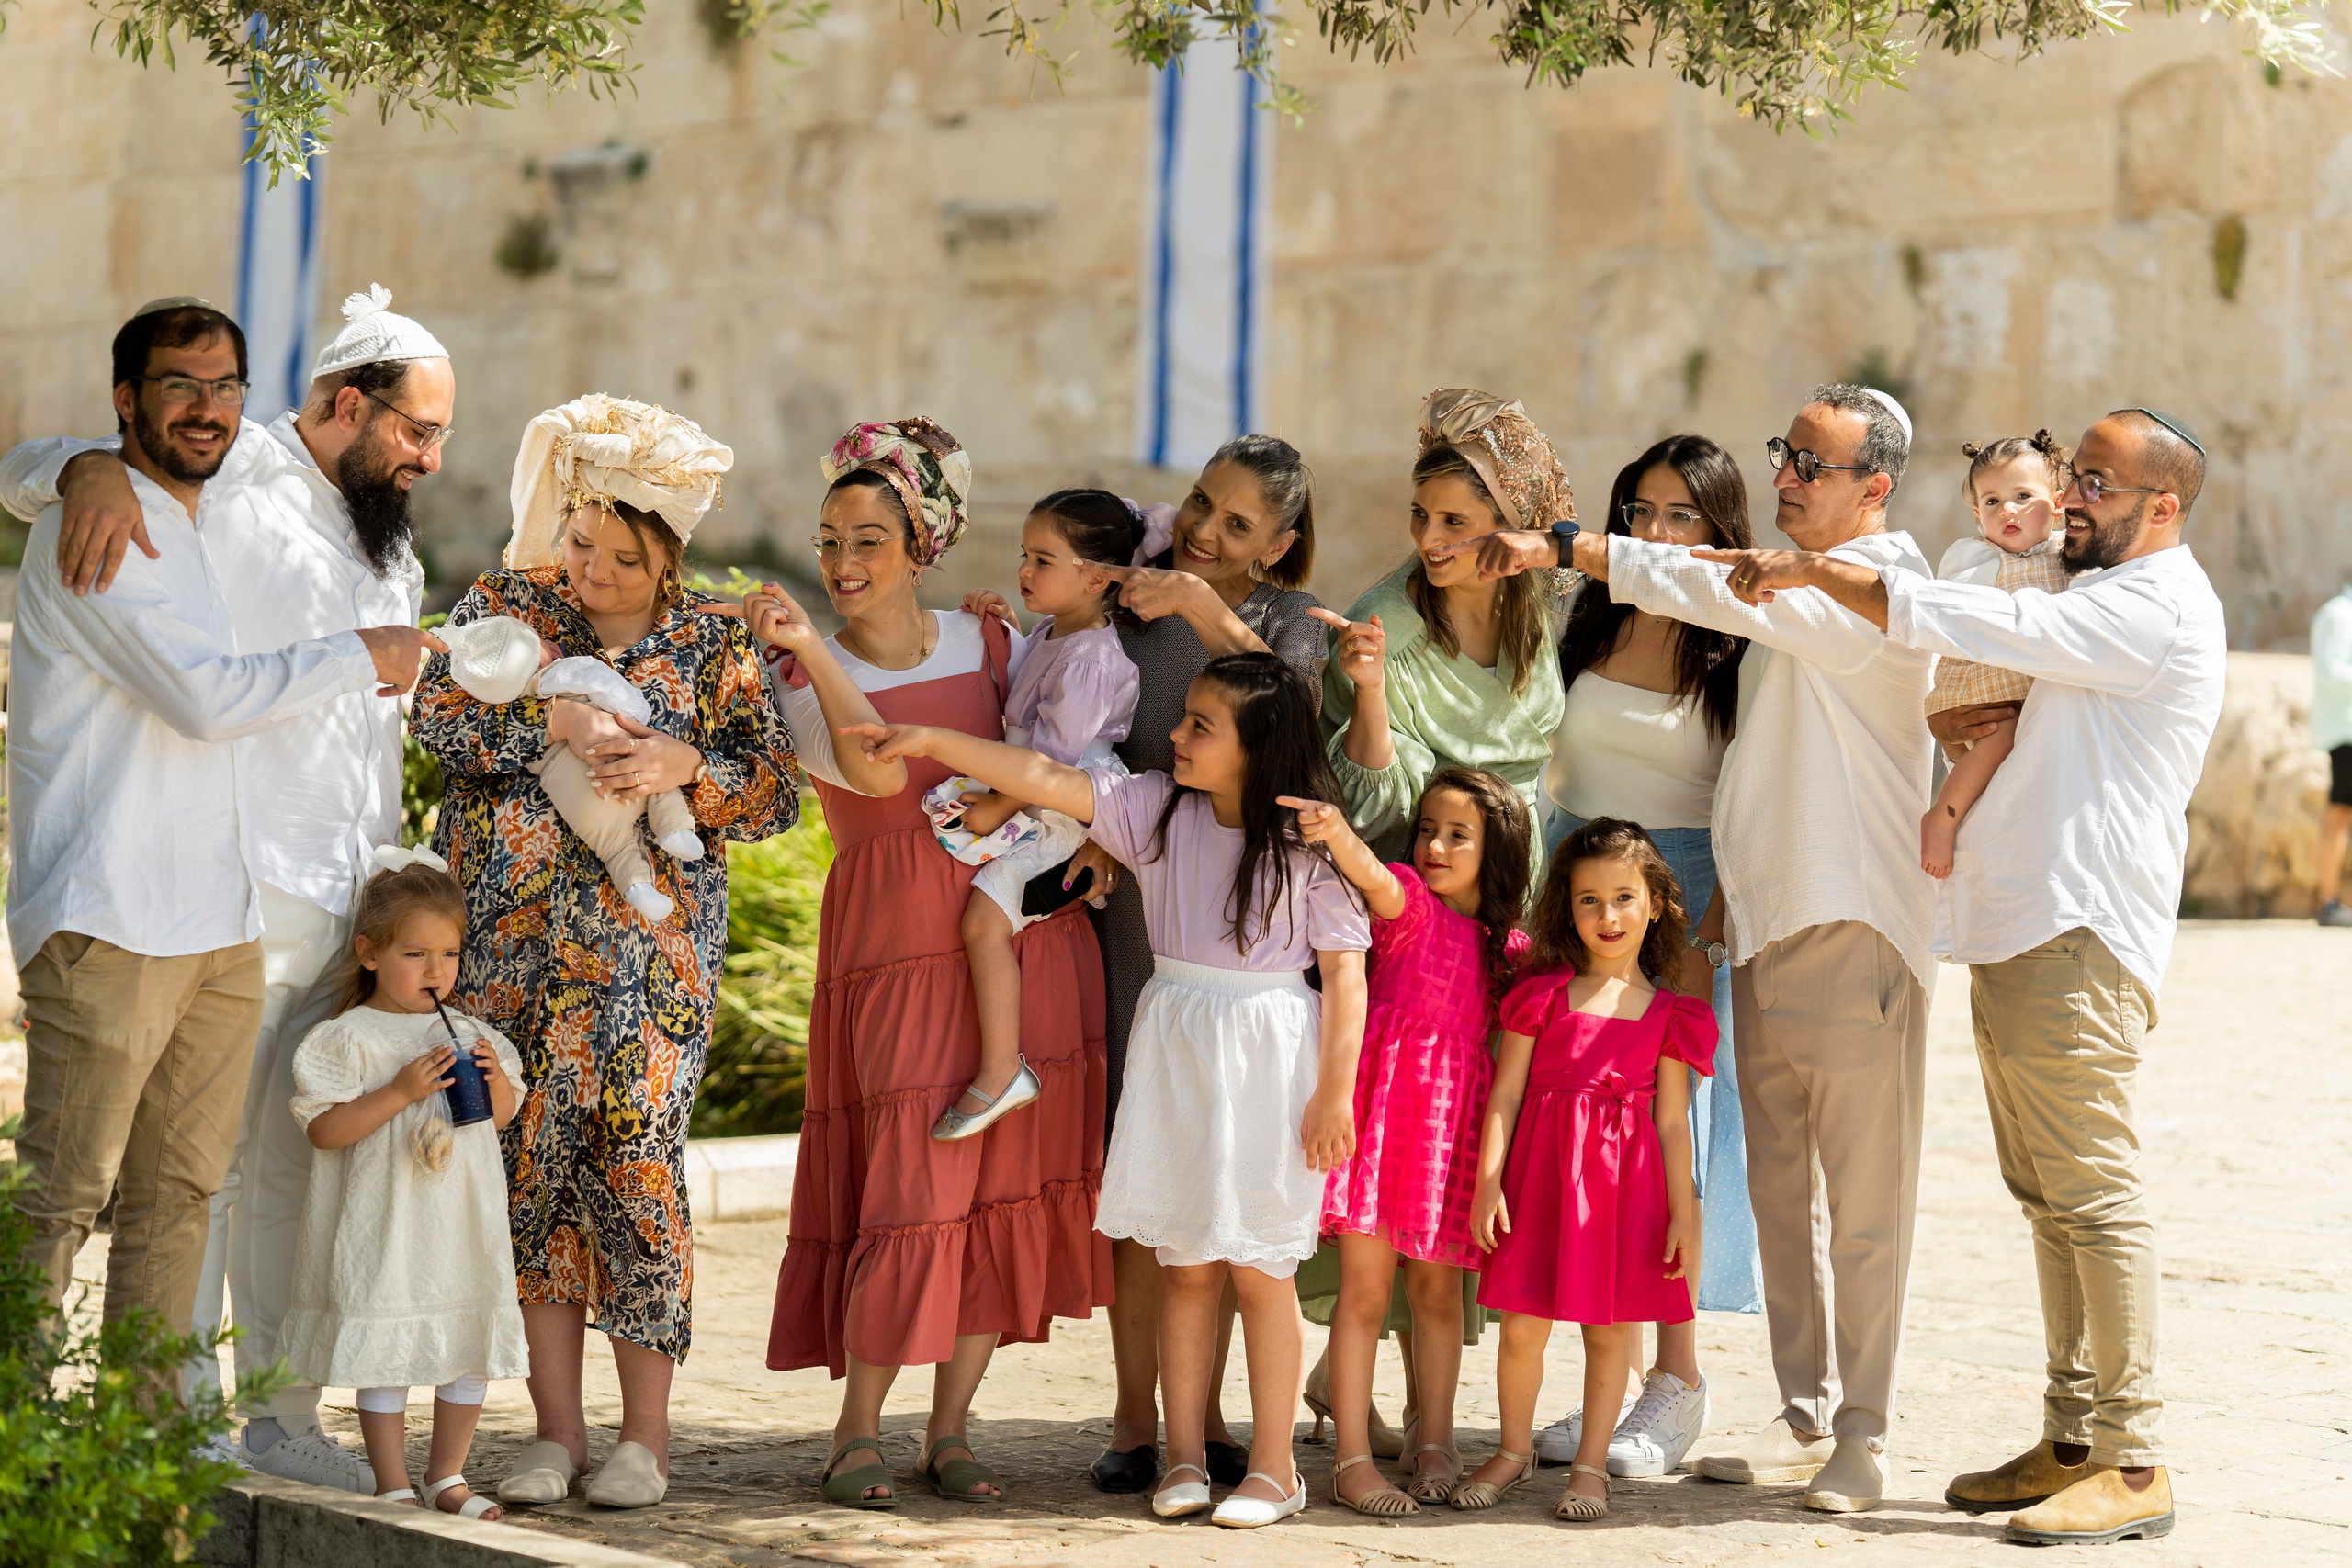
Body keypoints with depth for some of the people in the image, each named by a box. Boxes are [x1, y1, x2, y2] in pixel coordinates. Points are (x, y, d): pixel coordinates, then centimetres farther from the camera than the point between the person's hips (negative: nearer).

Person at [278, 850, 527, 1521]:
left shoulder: (468, 1035, 10)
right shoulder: (350, 1038, -6)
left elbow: (501, 1117, 18)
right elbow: (324, 1129, -12)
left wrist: (495, 1079, -4)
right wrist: (400, 1093, -20)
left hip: (463, 1226, 5)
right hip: (381, 1229, -5)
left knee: (470, 1351, 8)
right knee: (386, 1356, -1)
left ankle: (447, 1476, 22)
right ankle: (393, 1485, 10)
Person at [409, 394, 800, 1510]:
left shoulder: (712, 645, 6)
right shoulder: (506, 604, 8)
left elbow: (775, 794, 3)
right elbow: (442, 714, -6)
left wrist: (684, 765, -15)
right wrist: (558, 723, -19)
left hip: (649, 947, -1)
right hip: (511, 941, 2)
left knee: (635, 1163, -7)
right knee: (531, 1161, 0)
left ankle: (646, 1431, 3)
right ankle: (556, 1428, 8)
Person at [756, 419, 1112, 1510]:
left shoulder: (987, 642, 9)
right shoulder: (806, 671, 2)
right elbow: (878, 769, -17)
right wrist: (809, 650, -25)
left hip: (1023, 926, 3)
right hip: (896, 940, -3)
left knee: (1008, 1181, 2)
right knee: (909, 1184, -10)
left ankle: (950, 1429, 13)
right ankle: (857, 1431, 4)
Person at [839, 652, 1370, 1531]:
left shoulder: (1309, 844, -9)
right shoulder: (1156, 811, 2)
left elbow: (1345, 974, -9)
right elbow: (1047, 781, -1)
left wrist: (1334, 1093, -11)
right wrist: (929, 742, -8)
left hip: (1266, 1059, -4)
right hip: (1171, 1047, 4)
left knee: (1258, 1268, 0)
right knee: (1183, 1263, 8)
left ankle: (1273, 1467, 9)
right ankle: (1184, 1456, 15)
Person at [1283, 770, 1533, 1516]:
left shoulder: (1508, 945, 11)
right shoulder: (1407, 899, -2)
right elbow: (1370, 875, -27)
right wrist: (1336, 831, -45)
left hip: (1456, 1118, 4)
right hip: (1387, 1104, -4)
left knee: (1438, 1288, 11)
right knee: (1366, 1287, -3)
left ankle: (1437, 1446, 22)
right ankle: (1352, 1460, 0)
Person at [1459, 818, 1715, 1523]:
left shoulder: (1667, 1014, 5)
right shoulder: (1543, 994, 4)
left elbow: (1672, 1121, 6)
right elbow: (1505, 1094, 3)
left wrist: (1682, 1213, 2)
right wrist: (1488, 1181, -5)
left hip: (1625, 1180, 0)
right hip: (1541, 1175, 0)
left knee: (1610, 1330, 5)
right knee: (1522, 1327, 1)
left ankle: (1591, 1463, 18)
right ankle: (1515, 1449, 22)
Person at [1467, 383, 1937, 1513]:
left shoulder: (1881, 583, -9)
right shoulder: (1793, 587, 19)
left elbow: (1726, 591, -22)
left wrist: (1564, 547, -22)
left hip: (1854, 921, -9)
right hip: (1765, 917, 9)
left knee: (1864, 1198, -3)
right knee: (1780, 1190, 11)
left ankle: (1862, 1434, 3)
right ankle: (1804, 1417, 18)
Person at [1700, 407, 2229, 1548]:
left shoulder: (2156, 608, -11)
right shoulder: (2106, 602, 23)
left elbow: (1978, 625, -18)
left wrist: (1815, 570, -13)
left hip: (2079, 939, -11)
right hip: (2021, 935, 11)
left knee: (2092, 1196, -10)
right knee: (2049, 1198, 11)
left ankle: (2130, 1463, -8)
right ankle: (2074, 1439, 16)